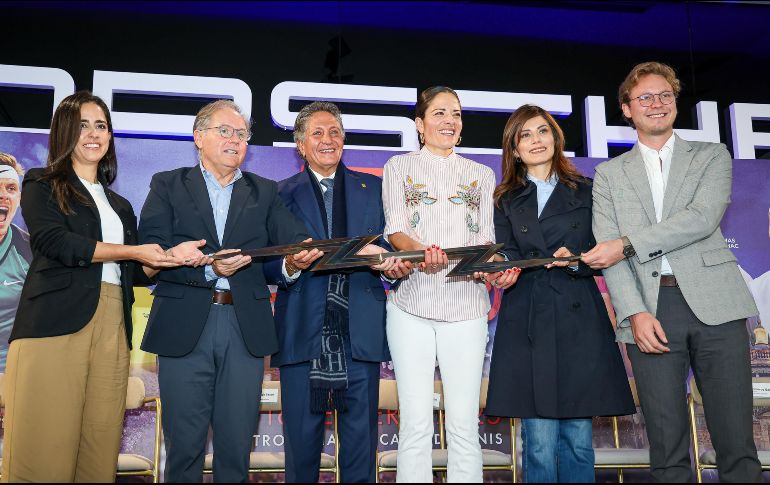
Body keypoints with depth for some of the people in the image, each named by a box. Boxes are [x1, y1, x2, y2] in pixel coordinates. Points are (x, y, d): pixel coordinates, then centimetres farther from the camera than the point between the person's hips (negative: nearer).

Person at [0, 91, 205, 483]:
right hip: (56, 322, -4)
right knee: (44, 449, -9)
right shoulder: (42, 185, 12)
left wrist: (171, 256, -1)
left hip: (112, 328, 4)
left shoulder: (120, 206, 26)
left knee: (100, 451, -1)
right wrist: (132, 251, -7)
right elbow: (53, 241, -6)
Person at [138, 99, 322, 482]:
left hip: (246, 328, 2)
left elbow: (292, 236, -1)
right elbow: (151, 252, -5)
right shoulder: (168, 185, 9)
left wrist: (300, 255, -25)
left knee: (237, 447, 8)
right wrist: (208, 267, -18)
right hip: (185, 326, -1)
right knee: (184, 444, 6)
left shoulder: (264, 191, 15)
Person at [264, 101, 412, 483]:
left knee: (361, 438, 6)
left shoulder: (373, 188, 14)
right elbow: (267, 264, 3)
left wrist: (394, 264, -14)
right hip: (303, 333, -1)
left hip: (360, 333, 1)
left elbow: (387, 247, 9)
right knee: (301, 439, 6)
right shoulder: (282, 194, 10)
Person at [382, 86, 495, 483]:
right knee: (416, 424, -3)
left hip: (466, 305, 2)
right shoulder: (399, 167, 12)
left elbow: (486, 237, 10)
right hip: (411, 303, -1)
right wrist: (422, 251, -22)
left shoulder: (482, 175, 18)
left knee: (464, 427, -1)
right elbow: (395, 229, 0)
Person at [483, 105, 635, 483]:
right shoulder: (506, 200, 14)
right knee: (539, 444, -3)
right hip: (528, 323, 0)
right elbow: (507, 255, 4)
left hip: (578, 321, 0)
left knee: (578, 437, 2)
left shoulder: (586, 192, 12)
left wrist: (575, 260, -12)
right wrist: (503, 272, -18)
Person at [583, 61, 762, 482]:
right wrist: (635, 312, -11)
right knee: (667, 449, 2)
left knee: (736, 441, 0)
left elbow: (702, 218, -6)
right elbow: (607, 250, 3)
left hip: (714, 303, 0)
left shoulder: (712, 156, 13)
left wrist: (628, 243, -10)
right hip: (650, 309, 1)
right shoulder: (609, 174, 15)